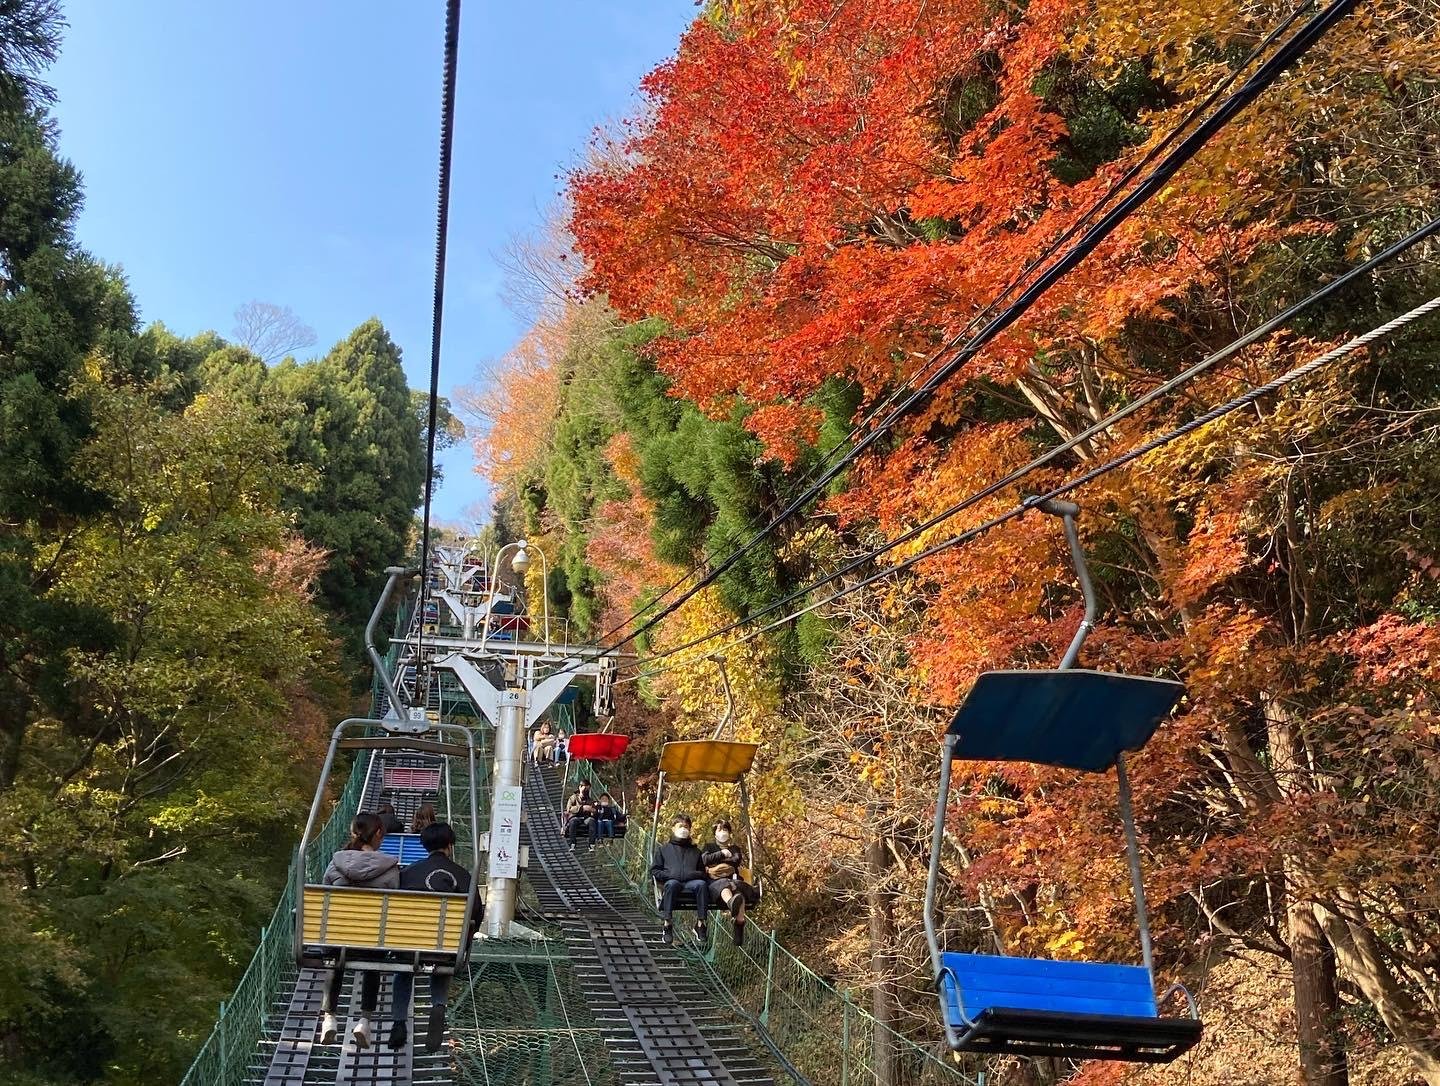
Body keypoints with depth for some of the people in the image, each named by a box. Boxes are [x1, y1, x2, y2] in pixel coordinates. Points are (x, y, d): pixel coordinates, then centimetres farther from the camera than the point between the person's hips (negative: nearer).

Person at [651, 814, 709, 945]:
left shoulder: (695, 851, 29)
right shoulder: (663, 849, 23)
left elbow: (702, 872, 21)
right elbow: (654, 871, 14)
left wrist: (694, 874, -2)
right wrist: (669, 874, -5)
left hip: (691, 881, 1)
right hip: (671, 880, -1)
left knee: (702, 884, -33)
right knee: (671, 884, -38)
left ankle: (701, 923, -34)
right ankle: (666, 924, -39)